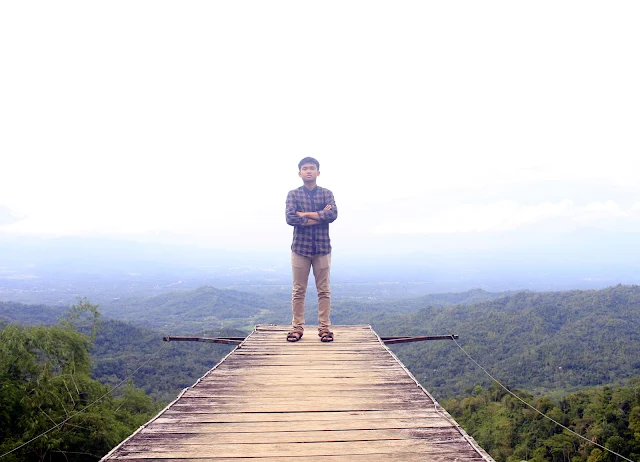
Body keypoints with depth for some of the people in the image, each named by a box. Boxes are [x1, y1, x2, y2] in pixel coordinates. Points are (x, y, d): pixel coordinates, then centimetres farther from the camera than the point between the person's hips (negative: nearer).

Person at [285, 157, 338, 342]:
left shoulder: (327, 193, 6)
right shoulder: (293, 194, 3)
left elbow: (333, 214, -12)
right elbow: (290, 218, -13)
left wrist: (305, 214, -13)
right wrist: (320, 217, -11)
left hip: (322, 247, 1)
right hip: (300, 247, -1)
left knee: (324, 290, 5)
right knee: (298, 290, 4)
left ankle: (324, 327, 13)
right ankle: (297, 327, 13)